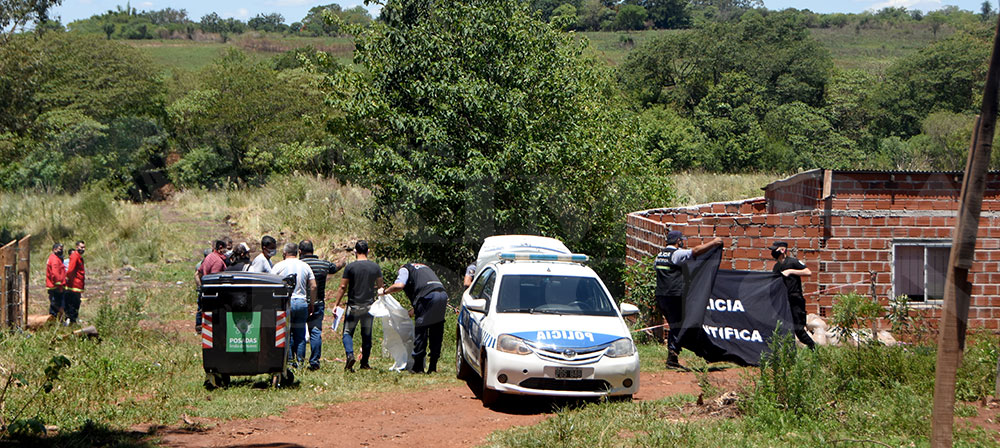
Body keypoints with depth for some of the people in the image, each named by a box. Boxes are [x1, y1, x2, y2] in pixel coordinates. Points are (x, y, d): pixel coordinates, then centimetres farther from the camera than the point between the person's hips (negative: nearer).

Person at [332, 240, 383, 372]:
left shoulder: (350, 267, -9)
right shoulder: (375, 267, 0)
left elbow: (343, 287, -7)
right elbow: (380, 285, 9)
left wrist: (337, 303, 1)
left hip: (354, 306, -3)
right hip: (369, 305, 3)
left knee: (348, 332, 6)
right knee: (367, 334, 10)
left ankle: (350, 354, -17)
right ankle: (365, 362, 13)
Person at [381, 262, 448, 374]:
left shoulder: (405, 269, 14)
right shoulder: (424, 267, 36)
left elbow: (399, 285, -5)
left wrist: (384, 291, 12)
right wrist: (415, 310, 43)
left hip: (428, 296, -7)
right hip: (443, 293, 7)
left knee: (420, 331, 2)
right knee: (437, 334, 12)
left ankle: (418, 367, 5)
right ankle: (433, 367, 13)